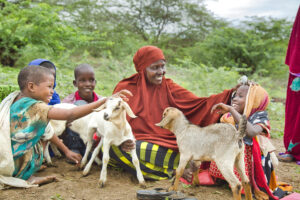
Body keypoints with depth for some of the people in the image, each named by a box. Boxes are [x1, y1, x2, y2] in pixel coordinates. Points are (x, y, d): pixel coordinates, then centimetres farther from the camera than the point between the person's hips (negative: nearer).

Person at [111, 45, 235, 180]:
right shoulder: (125, 88, 3)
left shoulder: (168, 87, 7)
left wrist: (231, 94, -17)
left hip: (164, 143, -1)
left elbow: (197, 104, -5)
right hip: (134, 142, 1)